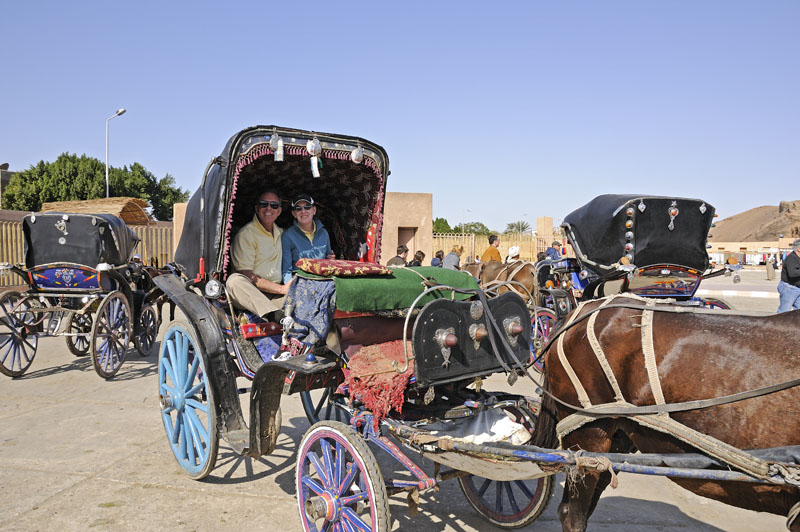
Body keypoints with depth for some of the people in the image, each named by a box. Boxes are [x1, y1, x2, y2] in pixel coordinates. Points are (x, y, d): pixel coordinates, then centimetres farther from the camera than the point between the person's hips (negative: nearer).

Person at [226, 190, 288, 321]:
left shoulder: (280, 232, 18)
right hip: (250, 295, -5)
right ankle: (274, 315, -56)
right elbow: (246, 275, -12)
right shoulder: (245, 234, -3)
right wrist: (281, 289, -16)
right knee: (234, 280, -37)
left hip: (276, 297, 5)